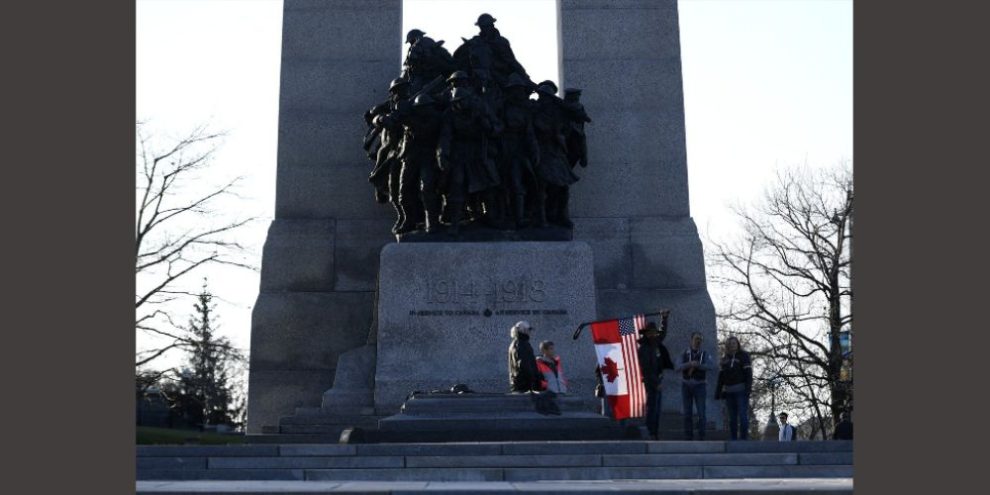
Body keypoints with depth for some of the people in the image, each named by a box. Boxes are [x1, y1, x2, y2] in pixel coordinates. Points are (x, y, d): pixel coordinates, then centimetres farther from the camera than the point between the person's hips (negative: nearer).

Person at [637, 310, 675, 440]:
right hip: (651, 381, -9)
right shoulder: (643, 349, -15)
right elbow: (646, 369, -19)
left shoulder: (655, 343, 10)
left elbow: (662, 333, 31)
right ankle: (651, 434, -9)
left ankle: (655, 434, 14)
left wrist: (664, 318, 23)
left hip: (658, 380, 9)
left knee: (656, 408, 10)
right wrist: (655, 383, -19)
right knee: (652, 407, -9)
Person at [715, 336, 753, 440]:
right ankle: (733, 439, 8)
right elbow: (721, 377, 14)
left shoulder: (743, 356, 1)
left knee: (743, 415, -9)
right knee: (732, 417, 6)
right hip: (729, 391, 5)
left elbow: (748, 373, -6)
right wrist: (718, 392, 8)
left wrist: (748, 388, -17)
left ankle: (744, 439, -6)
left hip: (741, 390, -4)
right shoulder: (724, 359, 14)